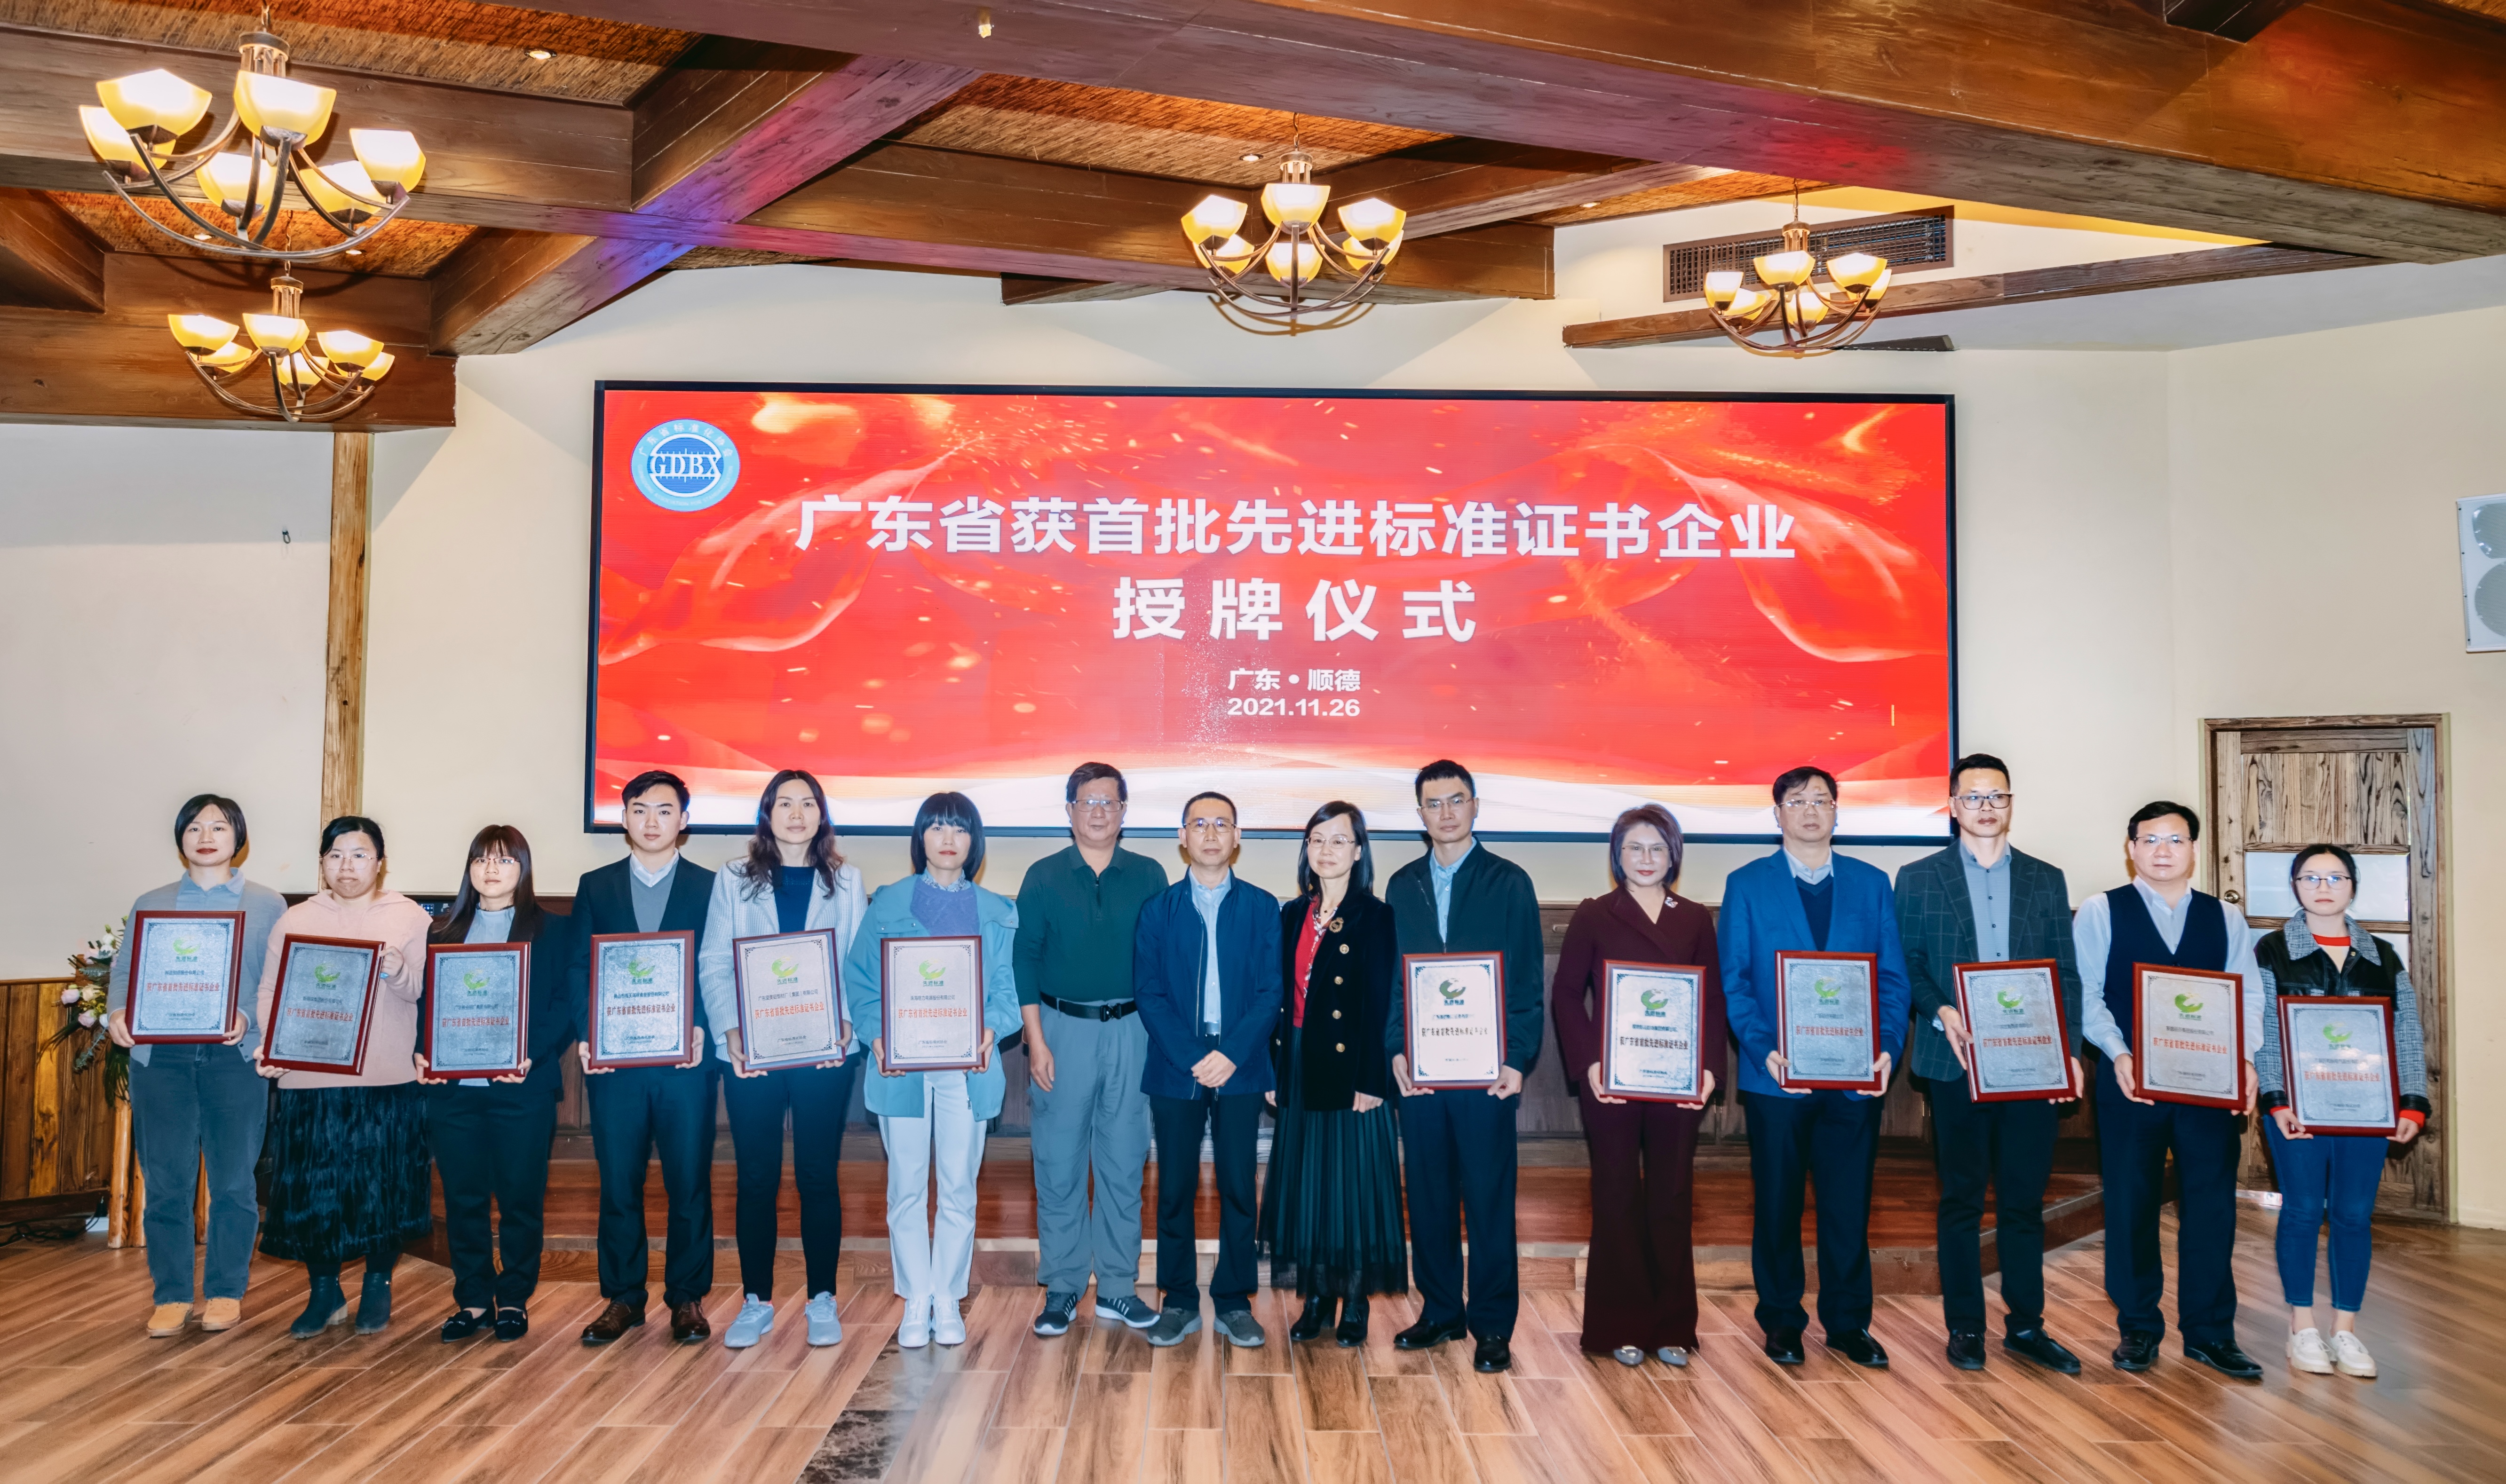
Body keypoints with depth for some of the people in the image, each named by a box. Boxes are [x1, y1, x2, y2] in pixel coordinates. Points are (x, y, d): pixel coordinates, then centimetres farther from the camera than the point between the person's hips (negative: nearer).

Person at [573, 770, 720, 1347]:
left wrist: (703, 1030, -14)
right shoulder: (595, 887, 12)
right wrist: (588, 1034, -7)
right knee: (618, 1184, 6)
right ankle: (623, 1298, 18)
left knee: (690, 1183, 3)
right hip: (614, 1060, 2)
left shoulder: (710, 887, 5)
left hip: (686, 1060, -1)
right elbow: (579, 969, 7)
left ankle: (687, 1298, 14)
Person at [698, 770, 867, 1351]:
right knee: (756, 1177, 5)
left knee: (818, 1174, 4)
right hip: (751, 1051, 0)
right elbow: (713, 964, 2)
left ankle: (822, 1300, 14)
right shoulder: (734, 879, 7)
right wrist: (730, 1030, -11)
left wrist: (846, 1024, -12)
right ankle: (756, 1302, 16)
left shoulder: (845, 882, 7)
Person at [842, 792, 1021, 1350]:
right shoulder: (888, 904, 6)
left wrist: (991, 1030, -15)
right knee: (906, 1188, 4)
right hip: (903, 1067, -1)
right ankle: (916, 1301, 16)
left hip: (967, 1068, 1)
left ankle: (948, 1299, 17)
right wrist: (877, 1036, -13)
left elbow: (1006, 988, 5)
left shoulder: (997, 913, 9)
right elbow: (860, 979, 3)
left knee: (959, 1188, 4)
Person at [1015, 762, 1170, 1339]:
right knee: (1059, 1165, 2)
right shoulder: (1044, 877, 2)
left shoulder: (1149, 876, 5)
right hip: (1062, 1029, -1)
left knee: (1124, 1164, 6)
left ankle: (1117, 1287, 17)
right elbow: (1024, 961, 1)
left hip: (1130, 1031, 1)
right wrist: (1036, 1042, -6)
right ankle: (1062, 1287, 14)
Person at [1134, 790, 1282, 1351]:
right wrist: (1191, 1057, -11)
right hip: (1174, 1069, 0)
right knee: (1175, 1188, 5)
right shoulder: (1158, 909, 6)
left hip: (1240, 1069, 0)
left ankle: (1233, 1301, 15)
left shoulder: (1262, 907, 5)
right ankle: (1179, 1301, 16)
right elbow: (1149, 994, 0)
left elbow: (1271, 992, 0)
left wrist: (1231, 1055, -12)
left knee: (1238, 1188, 4)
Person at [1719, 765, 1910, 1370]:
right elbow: (1733, 980, -1)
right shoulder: (1747, 885, 3)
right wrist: (1763, 1049, -15)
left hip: (1856, 1077, 1)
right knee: (1777, 1205, 7)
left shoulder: (1872, 884, 9)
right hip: (1777, 1076, -1)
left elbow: (1893, 977, 6)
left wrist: (1888, 1047, -10)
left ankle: (1848, 1323, 21)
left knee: (1849, 1205, 7)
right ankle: (1781, 1322, 21)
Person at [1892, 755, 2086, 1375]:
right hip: (1956, 1063, -2)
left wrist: (2068, 1049, -2)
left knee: (2025, 1200, 7)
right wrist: (1941, 1013, -15)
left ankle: (2026, 1326, 19)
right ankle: (1965, 1327, 15)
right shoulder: (1918, 879, 5)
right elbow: (1906, 967, 2)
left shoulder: (2047, 880, 12)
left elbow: (2066, 974, 9)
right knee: (1961, 1200, 6)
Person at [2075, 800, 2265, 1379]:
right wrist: (2119, 1054, -17)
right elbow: (2086, 995, -3)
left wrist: (2244, 1057, -12)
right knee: (2131, 1205, 5)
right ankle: (2138, 1328, 18)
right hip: (2130, 1080, -2)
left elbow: (2248, 995, 4)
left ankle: (2209, 1332, 17)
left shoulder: (2225, 918, 11)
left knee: (2212, 1204, 5)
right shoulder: (2100, 913, 2)